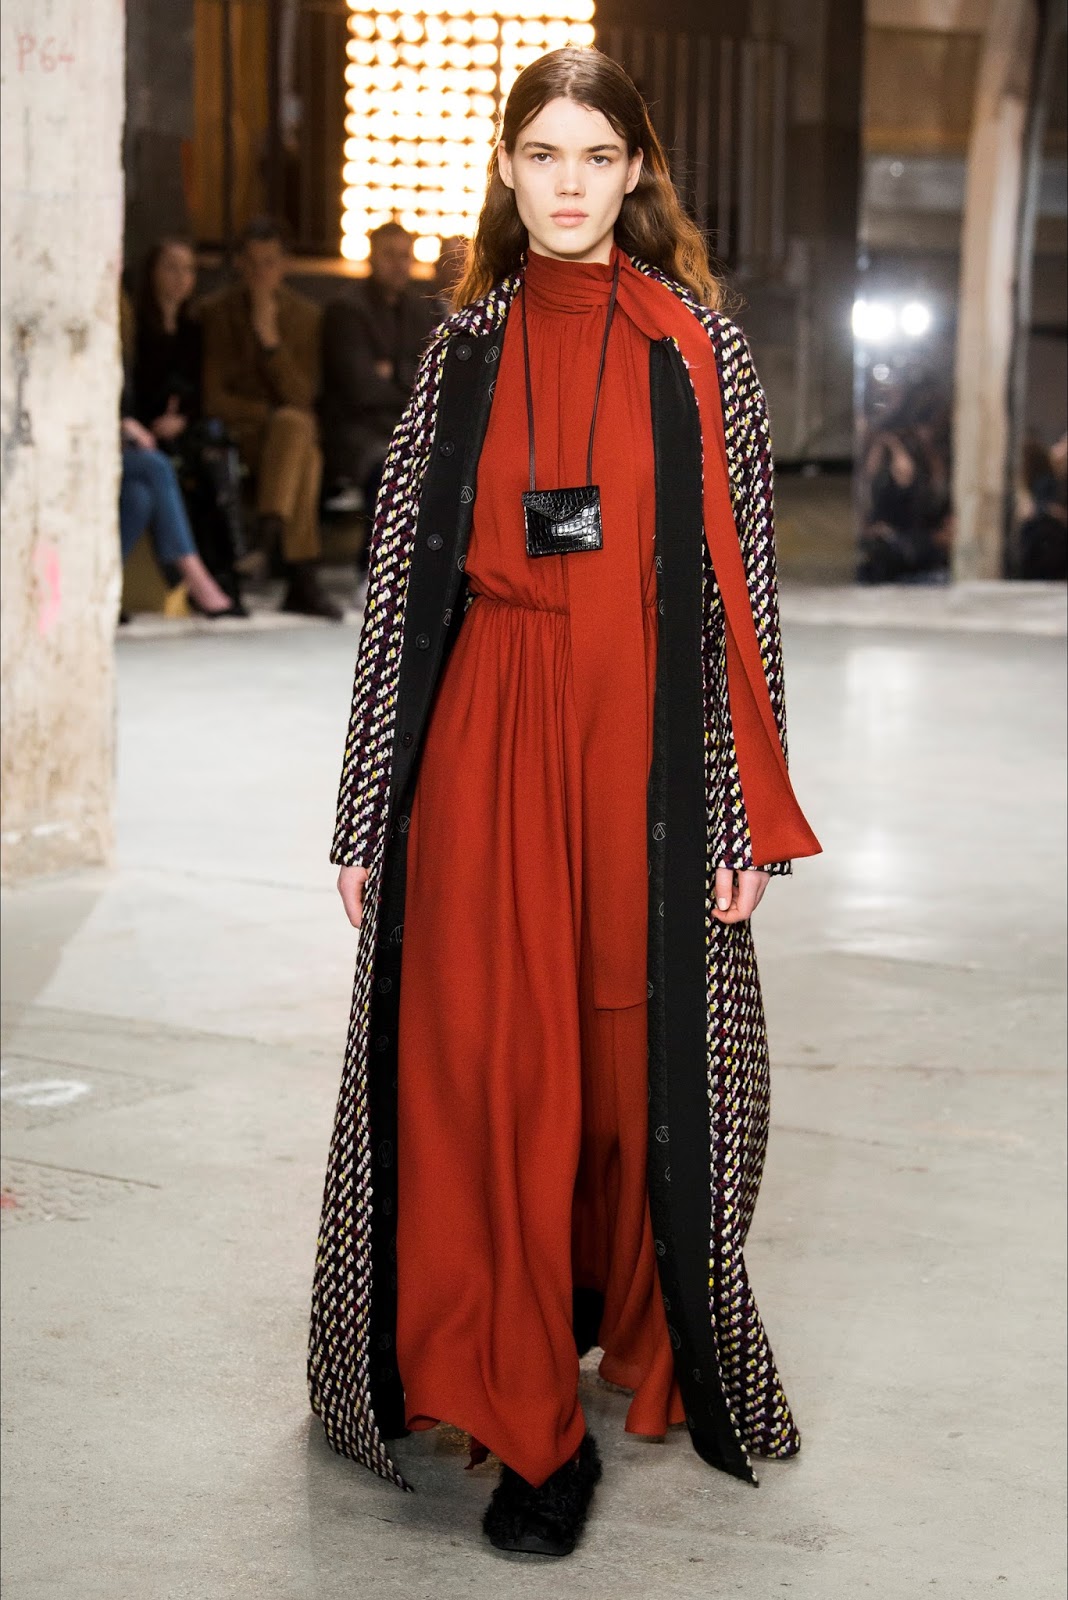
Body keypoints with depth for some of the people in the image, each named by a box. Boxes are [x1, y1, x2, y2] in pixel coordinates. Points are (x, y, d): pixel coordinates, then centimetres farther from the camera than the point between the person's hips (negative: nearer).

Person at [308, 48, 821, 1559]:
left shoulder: (698, 343, 3)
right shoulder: (467, 347, 8)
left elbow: (742, 581, 1)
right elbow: (404, 572, 7)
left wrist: (745, 810, -5)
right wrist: (370, 810, 4)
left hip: (644, 747, -1)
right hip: (485, 743, 1)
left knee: (644, 1050, 6)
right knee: (487, 1063, -1)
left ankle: (662, 1346, 31)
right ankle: (531, 1422, 9)